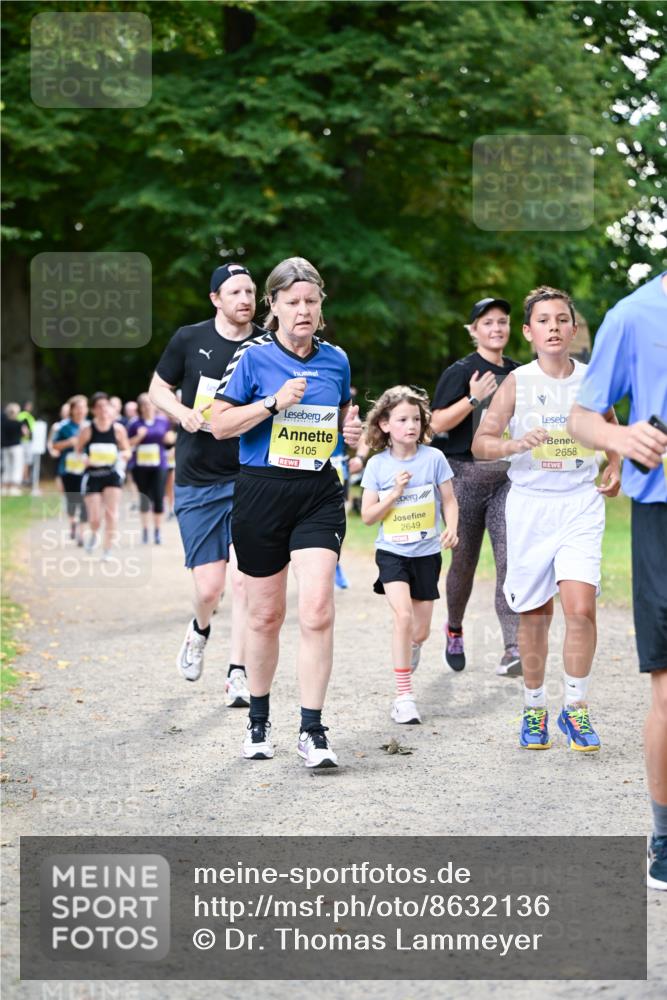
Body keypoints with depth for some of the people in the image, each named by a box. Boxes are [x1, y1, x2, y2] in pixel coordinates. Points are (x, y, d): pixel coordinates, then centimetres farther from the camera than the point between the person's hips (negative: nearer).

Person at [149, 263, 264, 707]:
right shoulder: (189, 340, 0)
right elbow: (158, 390, 12)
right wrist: (184, 413, -8)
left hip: (250, 479, 0)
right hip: (197, 481, 0)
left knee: (245, 579, -10)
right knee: (210, 585, -1)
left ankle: (238, 674, 2)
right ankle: (200, 629, 34)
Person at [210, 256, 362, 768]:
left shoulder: (336, 360, 7)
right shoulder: (254, 356, -5)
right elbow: (219, 424, -7)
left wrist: (351, 429, 1)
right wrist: (274, 403, -18)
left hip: (319, 495, 2)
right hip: (262, 493, -2)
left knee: (318, 610, -13)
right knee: (266, 614, 9)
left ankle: (312, 730, -6)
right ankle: (259, 720, 28)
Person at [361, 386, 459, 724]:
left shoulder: (433, 458, -5)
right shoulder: (377, 465, -4)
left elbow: (449, 500, 4)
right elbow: (368, 516, -2)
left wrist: (451, 529, -13)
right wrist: (395, 493, -16)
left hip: (426, 553, 1)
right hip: (392, 552, -1)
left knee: (420, 631, 7)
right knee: (403, 615, -21)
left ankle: (409, 649, 47)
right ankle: (403, 695, -13)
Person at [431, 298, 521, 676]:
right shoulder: (460, 372, -3)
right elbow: (437, 423, -12)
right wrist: (472, 399, -22)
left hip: (508, 475, 3)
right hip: (466, 474, -3)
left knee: (511, 560, -12)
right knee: (464, 561, 9)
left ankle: (513, 650, -18)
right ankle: (454, 628, 35)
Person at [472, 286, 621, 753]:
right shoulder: (518, 382, -3)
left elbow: (612, 429, 22)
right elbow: (481, 442, -5)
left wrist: (615, 468, 6)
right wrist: (517, 444, -23)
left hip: (581, 504, 0)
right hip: (529, 504, 0)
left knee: (580, 606, -14)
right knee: (535, 613, 7)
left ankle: (575, 708, 0)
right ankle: (534, 708, 24)